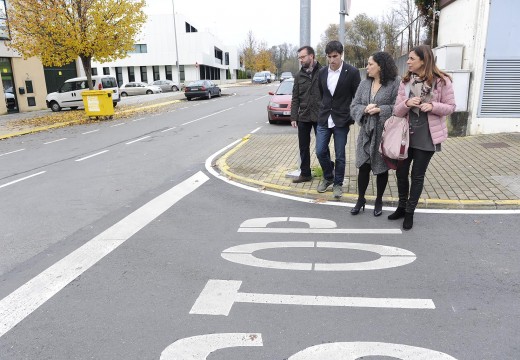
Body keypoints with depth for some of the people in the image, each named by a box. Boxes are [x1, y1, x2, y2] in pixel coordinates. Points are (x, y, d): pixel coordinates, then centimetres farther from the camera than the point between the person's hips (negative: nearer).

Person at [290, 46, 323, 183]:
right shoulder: (299, 75, 8)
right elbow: (295, 98, 8)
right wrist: (293, 117, 2)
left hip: (320, 116, -4)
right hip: (303, 117, 4)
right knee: (303, 147, 11)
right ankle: (305, 173, 23)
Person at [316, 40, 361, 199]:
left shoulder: (352, 72, -9)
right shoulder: (322, 72, 4)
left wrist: (352, 118, -5)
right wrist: (323, 110, 15)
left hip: (341, 120, -4)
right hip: (324, 119, 4)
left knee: (339, 155, 4)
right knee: (320, 151, 4)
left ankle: (338, 183, 22)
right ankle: (328, 177, 29)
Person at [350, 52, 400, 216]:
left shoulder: (396, 82, -9)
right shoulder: (364, 84, 7)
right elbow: (354, 106, 3)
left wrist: (380, 109, -23)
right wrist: (365, 109, -16)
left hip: (384, 134, -3)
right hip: (366, 132, 4)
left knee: (381, 168, 10)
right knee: (363, 167, 6)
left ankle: (379, 201, 27)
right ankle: (360, 199, 22)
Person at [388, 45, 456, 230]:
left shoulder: (441, 81, -9)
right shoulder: (405, 81, 1)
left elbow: (450, 107, -3)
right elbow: (397, 111, -1)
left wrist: (433, 106, -22)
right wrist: (407, 103, -22)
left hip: (427, 137, -3)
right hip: (406, 134, 4)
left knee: (417, 175, 7)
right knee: (401, 172, 10)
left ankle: (409, 212, 22)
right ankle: (401, 207, 30)